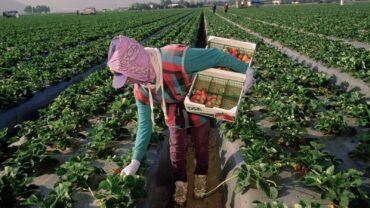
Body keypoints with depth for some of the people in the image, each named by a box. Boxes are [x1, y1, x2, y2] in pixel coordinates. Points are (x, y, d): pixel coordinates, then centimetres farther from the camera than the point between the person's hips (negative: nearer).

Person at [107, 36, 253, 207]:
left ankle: (201, 179, 42)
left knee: (201, 144, 17)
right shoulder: (141, 90, -24)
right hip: (175, 113, 3)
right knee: (177, 148, 13)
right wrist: (135, 162, -12)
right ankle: (180, 184, 37)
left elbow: (216, 56, -33)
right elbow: (144, 124, -12)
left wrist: (245, 70, -20)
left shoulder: (178, 59, -46)